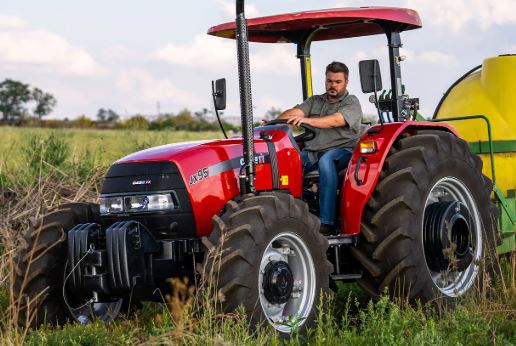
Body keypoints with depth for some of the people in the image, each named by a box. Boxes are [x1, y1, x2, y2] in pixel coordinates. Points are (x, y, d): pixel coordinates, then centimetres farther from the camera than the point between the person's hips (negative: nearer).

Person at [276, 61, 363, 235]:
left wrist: (307, 120, -31)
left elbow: (336, 120, -17)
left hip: (341, 151, -5)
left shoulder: (351, 103, 4)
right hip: (311, 152, 5)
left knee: (326, 160, -39)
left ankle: (327, 222, -42)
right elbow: (294, 112, 3)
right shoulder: (314, 101, 22)